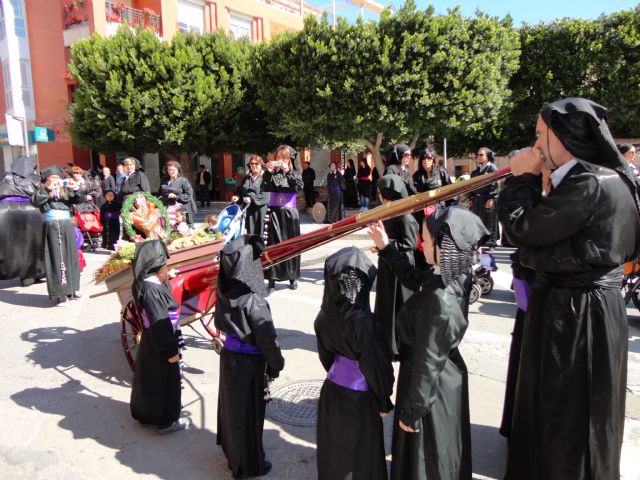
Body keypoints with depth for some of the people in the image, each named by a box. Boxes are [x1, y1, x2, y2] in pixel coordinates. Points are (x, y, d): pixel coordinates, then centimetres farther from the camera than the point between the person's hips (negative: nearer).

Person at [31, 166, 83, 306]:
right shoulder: (43, 192, 8)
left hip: (67, 226, 3)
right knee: (56, 259, -4)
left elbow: (79, 200, 2)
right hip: (51, 227, -3)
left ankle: (72, 289, 20)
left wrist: (76, 189, -16)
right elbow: (34, 201, -10)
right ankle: (59, 294, -5)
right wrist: (48, 189, -19)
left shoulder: (66, 191, 15)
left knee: (70, 257, 8)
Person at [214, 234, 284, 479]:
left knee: (231, 406, 24)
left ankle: (232, 452, 46)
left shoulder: (224, 292, -8)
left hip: (229, 355, 7)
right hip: (248, 362, -7)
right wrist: (276, 366, -8)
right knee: (247, 412, 11)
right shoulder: (253, 301, -28)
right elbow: (267, 338, -20)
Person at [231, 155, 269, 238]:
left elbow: (266, 194, -13)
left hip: (260, 208, -5)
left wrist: (252, 199, -21)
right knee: (250, 232, 4)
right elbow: (239, 190, 25)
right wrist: (236, 197, 4)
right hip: (248, 209, 5)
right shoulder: (246, 178, 18)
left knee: (259, 231, -5)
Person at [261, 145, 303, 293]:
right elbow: (264, 188, -8)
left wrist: (287, 171, -23)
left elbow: (298, 186, -15)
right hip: (274, 212, 0)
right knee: (273, 245, -2)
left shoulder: (295, 173, 4)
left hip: (289, 213, 0)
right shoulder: (272, 174, 5)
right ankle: (271, 281, 0)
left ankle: (292, 277, 20)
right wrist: (268, 172, -18)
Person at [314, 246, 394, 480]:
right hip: (358, 398, -6)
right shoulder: (362, 320, -30)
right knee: (360, 457, 16)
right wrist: (384, 401, -4)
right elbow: (375, 365, -19)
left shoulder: (325, 314, -9)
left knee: (334, 451, 26)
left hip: (331, 391, 6)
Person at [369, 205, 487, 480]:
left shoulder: (438, 302, -36)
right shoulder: (455, 278, -10)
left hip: (433, 390, -8)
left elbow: (427, 365, -27)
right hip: (447, 380, 8)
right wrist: (386, 248, 11)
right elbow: (414, 278, 11)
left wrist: (411, 412, -14)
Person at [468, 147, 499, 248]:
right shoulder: (476, 171, 17)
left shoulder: (492, 168, -5)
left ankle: (491, 241, 4)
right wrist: (470, 198, 11)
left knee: (489, 222, -3)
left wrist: (491, 199, -19)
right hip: (477, 200, 7)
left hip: (488, 200, -7)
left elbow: (495, 185, -12)